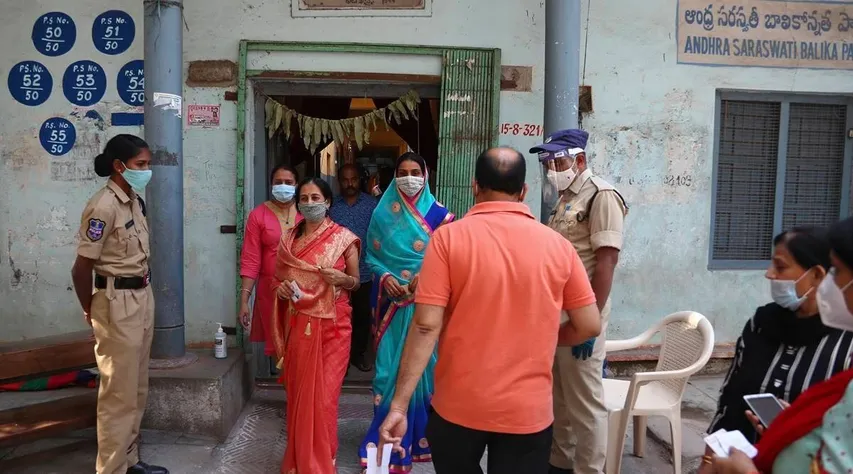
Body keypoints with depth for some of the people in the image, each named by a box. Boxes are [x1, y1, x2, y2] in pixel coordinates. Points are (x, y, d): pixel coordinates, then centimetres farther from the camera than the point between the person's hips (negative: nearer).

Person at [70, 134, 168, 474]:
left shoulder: (135, 200, 7)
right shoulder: (104, 206, -18)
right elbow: (81, 268, -15)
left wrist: (143, 291, 8)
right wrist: (91, 311, -1)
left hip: (143, 297, 9)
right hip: (118, 303, -9)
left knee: (137, 389, 17)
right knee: (120, 394, 0)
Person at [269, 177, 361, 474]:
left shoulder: (344, 238, -3)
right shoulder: (289, 238, 7)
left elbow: (356, 282, 2)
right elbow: (279, 278, 16)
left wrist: (341, 279, -19)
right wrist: (282, 288, -6)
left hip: (331, 326, -3)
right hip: (298, 324, 3)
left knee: (323, 393, -1)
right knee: (299, 390, 9)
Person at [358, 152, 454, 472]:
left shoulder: (438, 214, 1)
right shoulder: (383, 214, 6)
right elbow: (372, 256, 7)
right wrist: (385, 277, -11)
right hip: (393, 303, 1)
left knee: (424, 366, 4)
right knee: (390, 367, 1)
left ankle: (420, 436, 22)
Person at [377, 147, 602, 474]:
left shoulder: (449, 237, -10)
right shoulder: (557, 245, -4)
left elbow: (426, 326, -15)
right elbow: (589, 326, 1)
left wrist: (399, 404, -11)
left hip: (459, 407, 0)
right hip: (529, 410, 1)